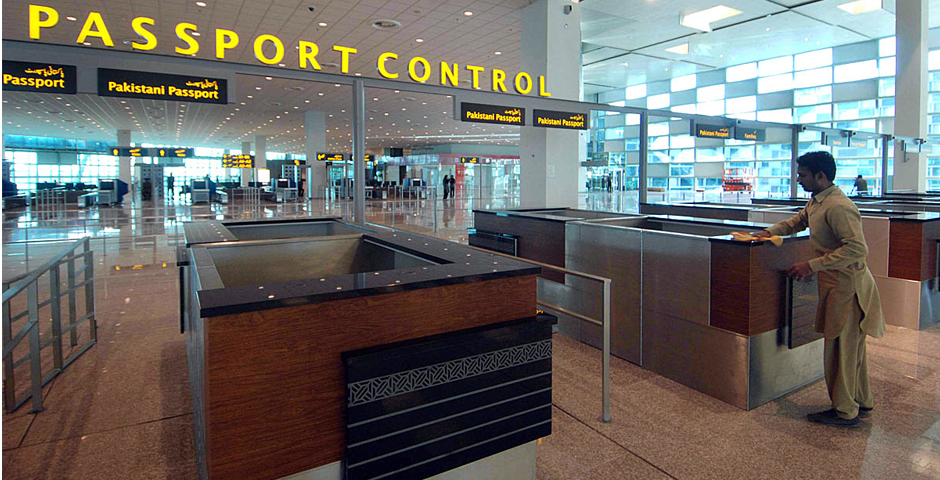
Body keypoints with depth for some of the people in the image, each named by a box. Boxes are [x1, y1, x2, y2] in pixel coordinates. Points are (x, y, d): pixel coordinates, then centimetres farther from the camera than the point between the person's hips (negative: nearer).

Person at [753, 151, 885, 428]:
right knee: (851, 346, 20)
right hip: (837, 283, 10)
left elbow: (857, 248, -28)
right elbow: (799, 220, 29)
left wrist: (812, 266, -28)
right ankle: (861, 402, 35)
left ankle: (845, 412, 14)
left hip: (846, 285, -10)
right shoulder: (816, 202, 9)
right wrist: (770, 232, 15)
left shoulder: (838, 207, -22)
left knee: (840, 346, 1)